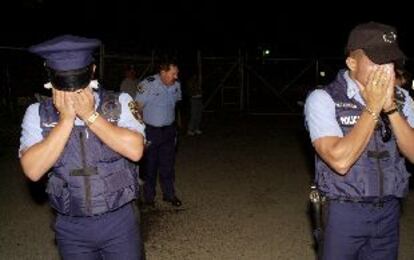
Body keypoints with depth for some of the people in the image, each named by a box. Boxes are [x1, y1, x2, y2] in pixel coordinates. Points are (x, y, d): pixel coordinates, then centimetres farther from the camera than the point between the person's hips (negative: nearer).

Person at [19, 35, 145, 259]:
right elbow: (33, 170, -16)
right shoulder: (38, 114, -6)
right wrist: (66, 119, -20)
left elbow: (135, 150, -20)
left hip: (119, 222, -1)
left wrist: (90, 115, -21)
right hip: (71, 228, 1)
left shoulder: (120, 104, -8)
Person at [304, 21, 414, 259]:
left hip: (389, 211, 4)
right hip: (344, 213, -4)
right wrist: (373, 107, -21)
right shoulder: (323, 99, -14)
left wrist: (390, 107, -18)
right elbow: (340, 161, -25)